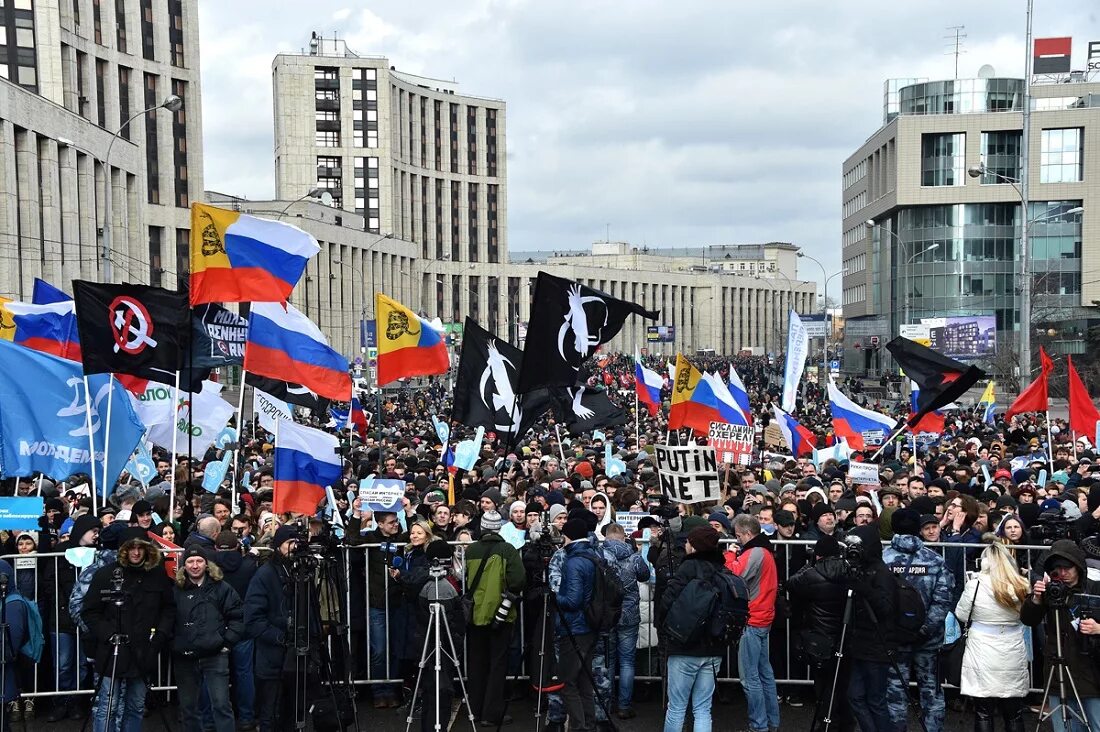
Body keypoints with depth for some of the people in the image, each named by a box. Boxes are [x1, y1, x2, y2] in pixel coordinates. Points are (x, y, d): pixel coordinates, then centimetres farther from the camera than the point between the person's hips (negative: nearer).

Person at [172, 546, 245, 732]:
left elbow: (237, 617, 2)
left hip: (214, 655, -2)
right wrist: (172, 644, 2)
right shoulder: (176, 590, 5)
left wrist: (227, 642, -4)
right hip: (184, 658, 3)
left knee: (221, 704, -5)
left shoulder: (221, 587, 2)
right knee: (187, 706, 11)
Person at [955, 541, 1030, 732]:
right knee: (1014, 715, 12)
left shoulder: (975, 584, -13)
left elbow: (962, 615, -2)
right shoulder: (1021, 587, -4)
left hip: (983, 659, -3)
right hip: (1013, 660, 3)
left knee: (984, 714, 6)